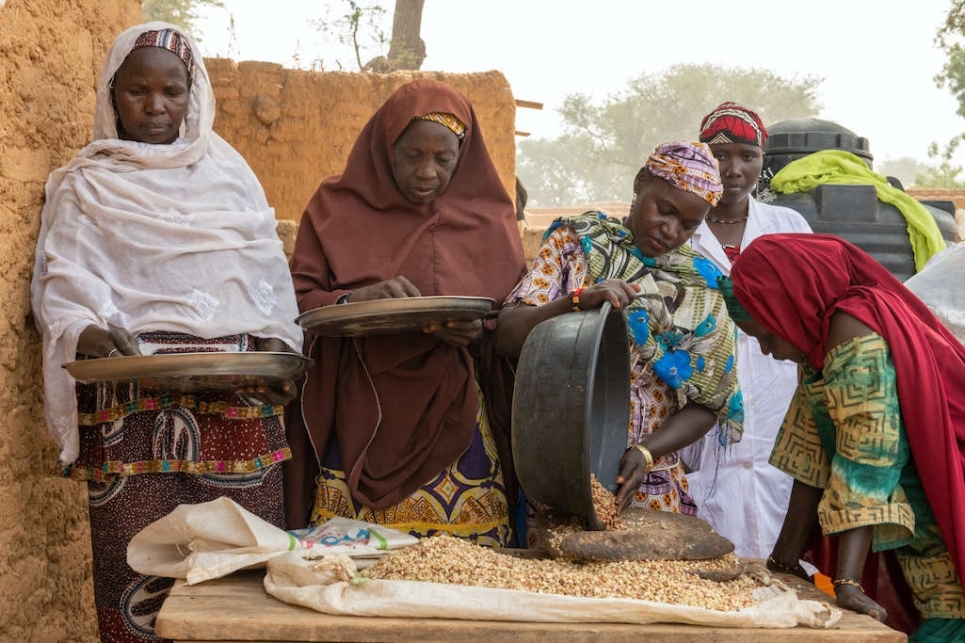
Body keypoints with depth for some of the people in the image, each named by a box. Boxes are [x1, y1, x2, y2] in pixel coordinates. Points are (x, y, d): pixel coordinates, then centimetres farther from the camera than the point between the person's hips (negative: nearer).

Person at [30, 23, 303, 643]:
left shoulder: (228, 171, 18)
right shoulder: (86, 185, 11)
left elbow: (269, 271, 19)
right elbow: (63, 283, 1)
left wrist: (279, 342, 2)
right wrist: (85, 333, -20)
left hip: (240, 390, 2)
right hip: (134, 397, -2)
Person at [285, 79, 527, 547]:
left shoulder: (488, 220, 8)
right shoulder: (337, 207, 5)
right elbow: (297, 303, 0)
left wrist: (479, 331, -14)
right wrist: (357, 300, -19)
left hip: (455, 426, 1)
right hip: (361, 428, -1)